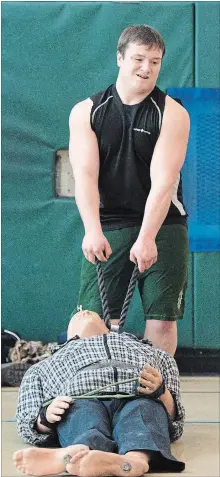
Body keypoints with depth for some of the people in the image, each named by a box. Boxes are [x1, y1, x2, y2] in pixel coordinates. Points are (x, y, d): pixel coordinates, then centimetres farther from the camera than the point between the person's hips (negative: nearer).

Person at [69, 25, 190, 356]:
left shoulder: (173, 114, -3)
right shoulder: (86, 112, 2)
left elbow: (163, 181, -15)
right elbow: (85, 176, -10)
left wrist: (147, 238, -28)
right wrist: (92, 231, -26)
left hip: (162, 226, -1)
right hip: (108, 226, 1)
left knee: (162, 318, -2)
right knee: (96, 319, -5)